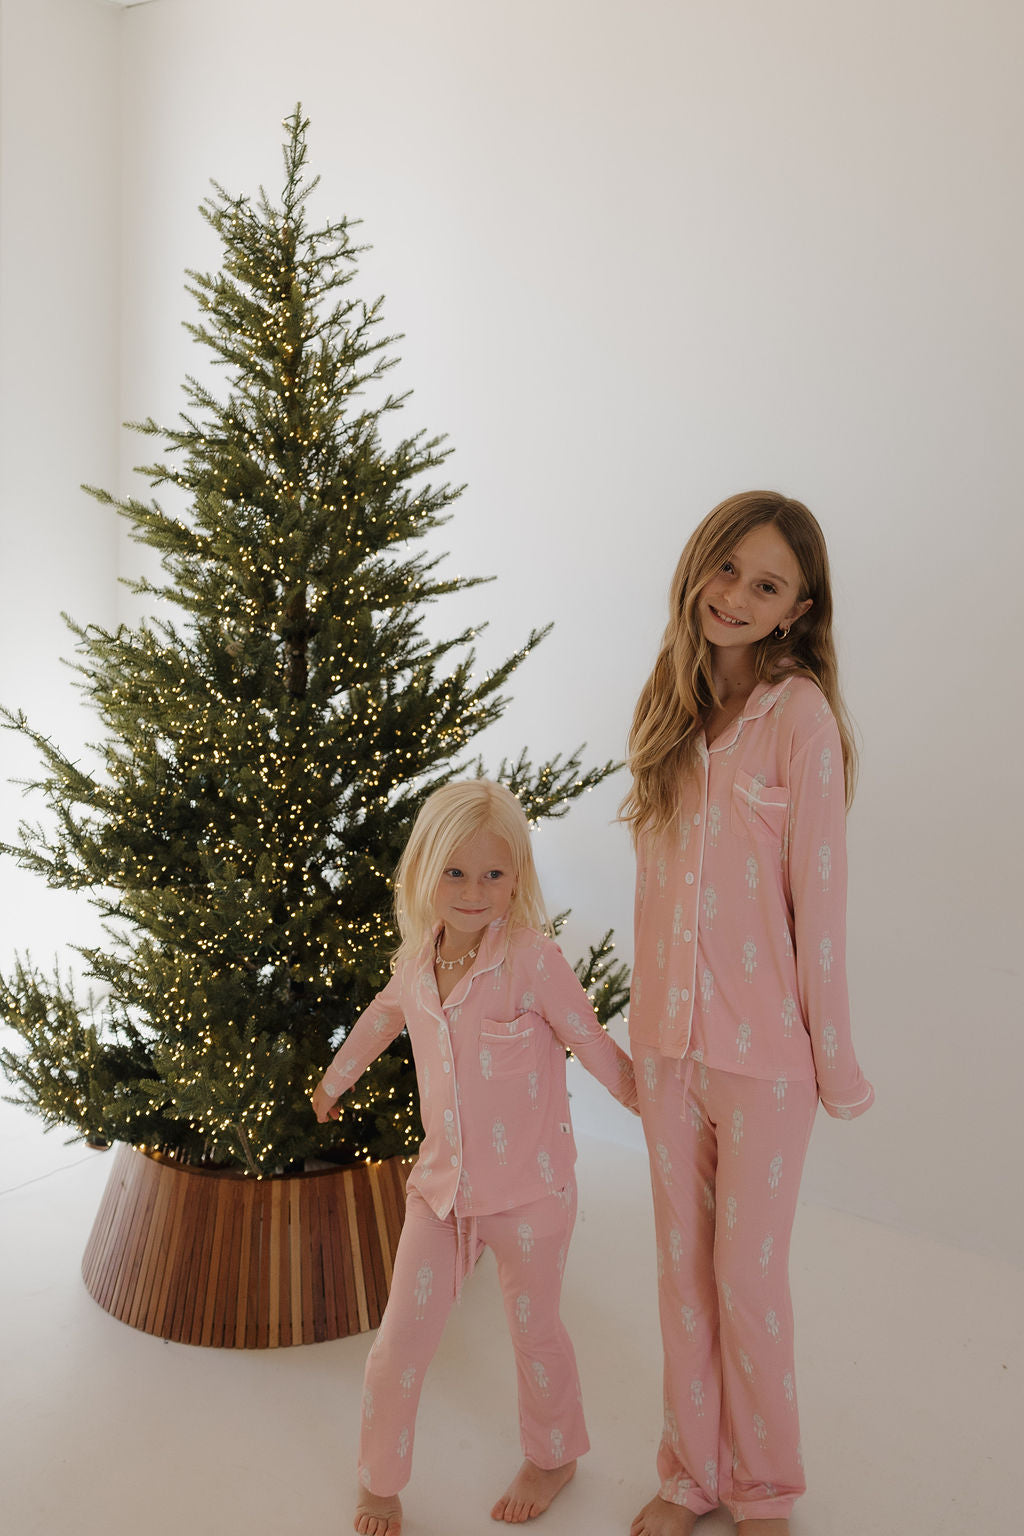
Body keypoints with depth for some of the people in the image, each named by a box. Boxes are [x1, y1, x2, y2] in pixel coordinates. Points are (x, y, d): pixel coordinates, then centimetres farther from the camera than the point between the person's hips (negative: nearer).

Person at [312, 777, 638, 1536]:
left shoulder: (532, 959, -19)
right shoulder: (416, 963, -2)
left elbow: (595, 1046, -10)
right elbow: (382, 1019, 19)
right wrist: (333, 1081, 34)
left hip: (530, 1188, -4)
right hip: (444, 1186, 4)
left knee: (534, 1330, 16)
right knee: (400, 1342, 7)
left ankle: (553, 1457, 44)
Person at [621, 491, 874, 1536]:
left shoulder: (800, 715, -13)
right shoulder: (669, 709, 4)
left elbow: (819, 898, -12)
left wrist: (834, 1061, -8)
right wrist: (643, 1027, 13)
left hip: (763, 1050, -5)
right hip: (666, 1038, 5)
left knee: (748, 1279, 9)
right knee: (682, 1270, 17)